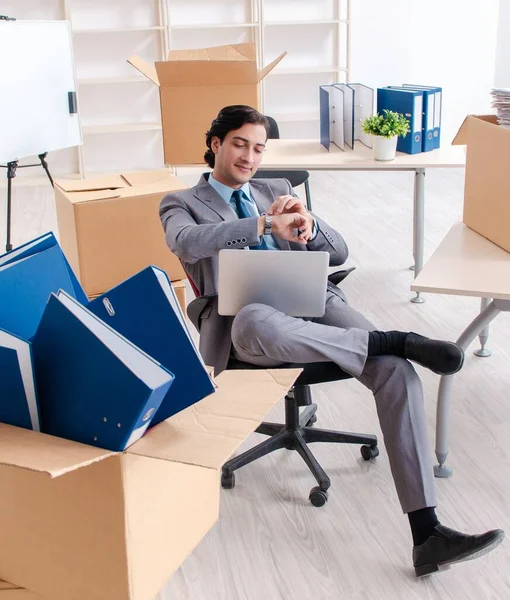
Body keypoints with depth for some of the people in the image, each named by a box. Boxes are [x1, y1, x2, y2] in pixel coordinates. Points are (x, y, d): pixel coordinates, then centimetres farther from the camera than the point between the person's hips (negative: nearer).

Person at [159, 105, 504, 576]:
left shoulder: (276, 191, 26)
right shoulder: (181, 203, 15)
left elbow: (339, 253, 18)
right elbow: (185, 242, -12)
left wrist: (308, 225, -5)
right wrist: (266, 224, -22)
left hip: (313, 300, 4)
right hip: (249, 315, -3)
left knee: (397, 371, -23)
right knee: (256, 323, -43)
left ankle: (428, 535, -23)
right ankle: (393, 340, -24)